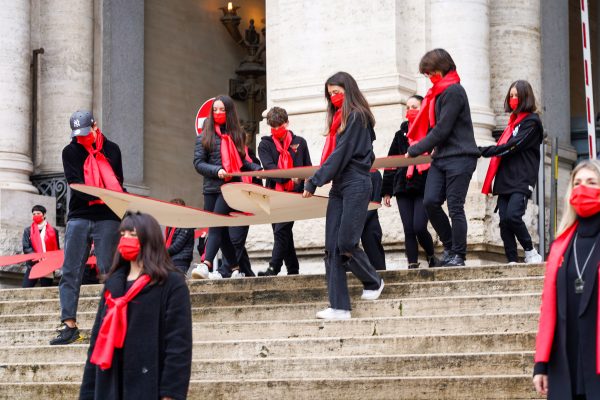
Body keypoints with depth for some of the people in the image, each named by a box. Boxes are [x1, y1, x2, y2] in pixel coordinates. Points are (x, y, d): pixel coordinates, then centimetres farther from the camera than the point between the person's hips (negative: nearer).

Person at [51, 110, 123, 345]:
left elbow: (118, 183, 14)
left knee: (107, 272, -4)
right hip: (79, 217, 0)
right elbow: (75, 184, -4)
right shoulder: (71, 152, 8)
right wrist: (98, 195, -20)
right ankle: (69, 325, -5)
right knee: (70, 272, -5)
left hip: (107, 218, 0)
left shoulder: (111, 150, 11)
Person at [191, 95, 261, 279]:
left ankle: (206, 264, -26)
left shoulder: (237, 134, 13)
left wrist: (258, 169, 0)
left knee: (216, 225, -15)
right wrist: (217, 171, -13)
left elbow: (242, 161, 17)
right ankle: (234, 267, 14)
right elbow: (198, 163, 3)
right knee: (222, 230, 4)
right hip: (211, 188, 2)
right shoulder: (205, 136, 9)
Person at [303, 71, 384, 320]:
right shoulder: (340, 118, 20)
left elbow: (341, 154, -14)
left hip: (355, 186, -8)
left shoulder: (356, 116, -7)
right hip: (339, 187, 9)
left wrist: (315, 181, -15)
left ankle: (373, 282, 16)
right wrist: (318, 180, 4)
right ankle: (339, 307, -4)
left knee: (345, 244, -10)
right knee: (332, 248, -1)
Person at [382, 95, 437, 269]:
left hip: (424, 187, -4)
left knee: (419, 227, -14)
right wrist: (386, 190, 12)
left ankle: (431, 257, 11)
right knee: (409, 230, -3)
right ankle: (412, 266, -2)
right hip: (403, 187, 4)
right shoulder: (401, 134, 18)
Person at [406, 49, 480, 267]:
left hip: (459, 157, -8)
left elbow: (442, 130, -15)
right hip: (441, 157, 8)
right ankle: (449, 246, 10)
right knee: (430, 201, -4)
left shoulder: (453, 92, -12)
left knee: (455, 207, -5)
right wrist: (430, 148, 3)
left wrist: (413, 151, -9)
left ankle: (458, 255, 3)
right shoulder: (439, 92, 17)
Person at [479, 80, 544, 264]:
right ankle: (512, 261, -4)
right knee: (504, 220, -4)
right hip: (505, 179, 7)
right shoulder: (513, 121, 23)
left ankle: (530, 251, -4)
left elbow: (513, 146, -11)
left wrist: (483, 150, -11)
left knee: (512, 216, -21)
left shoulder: (532, 121, -1)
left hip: (521, 180, -7)